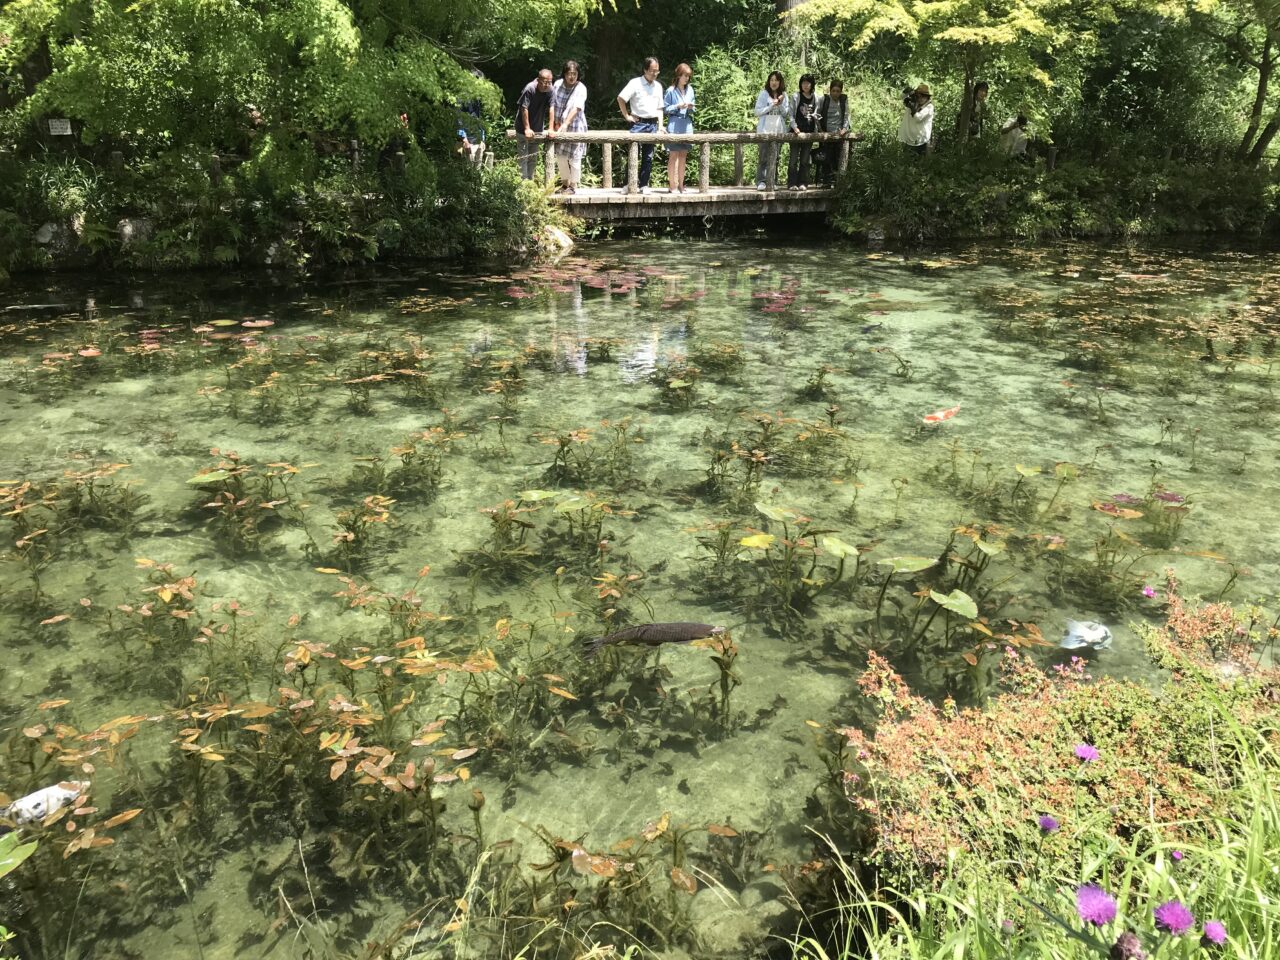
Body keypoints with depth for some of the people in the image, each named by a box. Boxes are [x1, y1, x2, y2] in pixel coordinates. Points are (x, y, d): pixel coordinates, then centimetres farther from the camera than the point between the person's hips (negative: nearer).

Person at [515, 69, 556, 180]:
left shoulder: (550, 90, -9)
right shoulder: (529, 89, -23)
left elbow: (551, 108, -9)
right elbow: (524, 109, -20)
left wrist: (551, 128, -13)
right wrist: (527, 129, -19)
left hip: (538, 129, 6)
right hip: (523, 129, -6)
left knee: (533, 159, 15)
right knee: (523, 158, -5)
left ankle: (530, 181, 26)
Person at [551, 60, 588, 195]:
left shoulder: (581, 88, -11)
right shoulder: (558, 85, -1)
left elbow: (576, 108, -24)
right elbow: (553, 106, -2)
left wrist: (565, 124, -36)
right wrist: (552, 127, -8)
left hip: (575, 128, -4)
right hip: (560, 128, 4)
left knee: (574, 157, -3)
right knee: (560, 156, 10)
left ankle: (573, 186, 12)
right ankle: (565, 183, 28)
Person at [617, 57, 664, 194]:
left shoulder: (658, 86, 14)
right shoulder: (635, 83, -4)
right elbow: (620, 98, -6)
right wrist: (627, 116, -7)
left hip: (652, 124, 5)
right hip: (638, 123, -5)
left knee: (648, 157, 5)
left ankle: (644, 185, 11)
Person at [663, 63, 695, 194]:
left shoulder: (690, 89, 11)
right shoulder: (671, 90, -4)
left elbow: (692, 110, 17)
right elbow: (665, 109, -4)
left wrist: (691, 108, -5)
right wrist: (678, 106, -16)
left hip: (687, 126, 5)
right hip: (674, 126, -5)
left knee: (683, 156, 7)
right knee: (673, 156, -5)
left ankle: (680, 185, 13)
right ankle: (672, 186, -2)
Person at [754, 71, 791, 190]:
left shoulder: (783, 95, 11)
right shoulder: (764, 94, 0)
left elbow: (786, 113, 10)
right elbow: (757, 112, -4)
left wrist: (781, 104, -8)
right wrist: (772, 105, -13)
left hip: (779, 130, 3)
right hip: (765, 130, -3)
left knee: (774, 158, 4)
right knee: (764, 157, -8)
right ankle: (761, 181, -8)